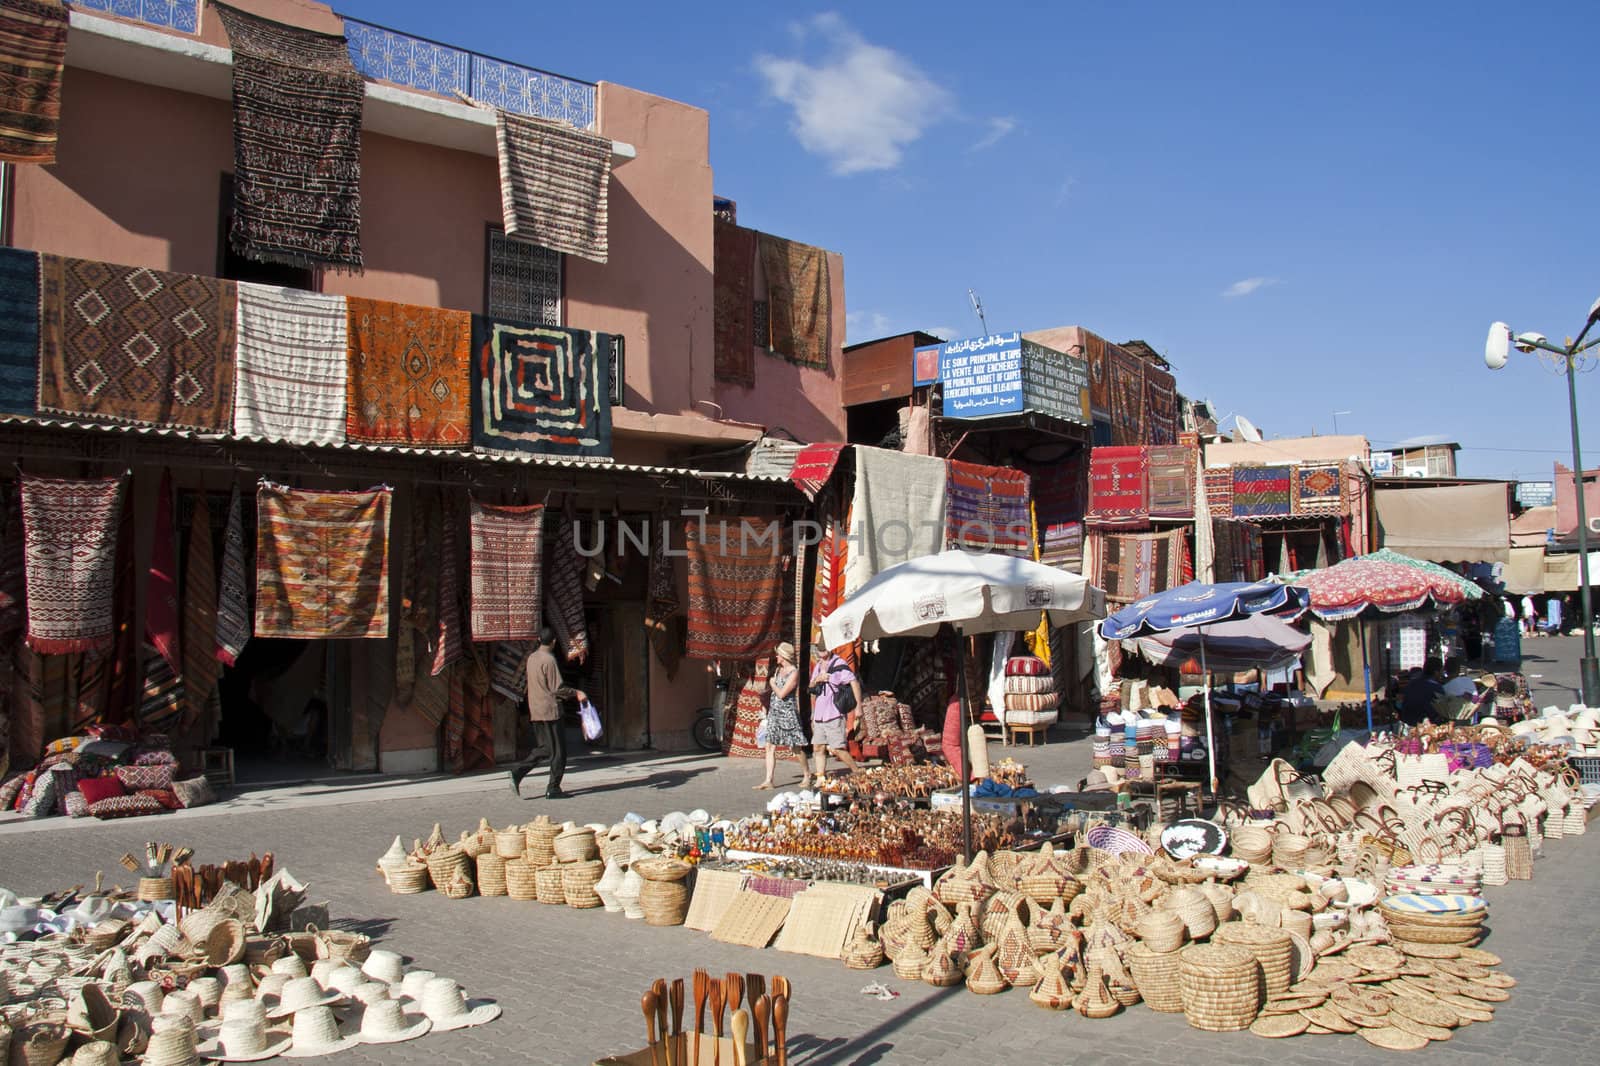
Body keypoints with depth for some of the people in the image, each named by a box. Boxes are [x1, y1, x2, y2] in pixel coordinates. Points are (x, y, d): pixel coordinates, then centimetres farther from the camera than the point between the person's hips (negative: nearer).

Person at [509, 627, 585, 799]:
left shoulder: (532, 658, 11)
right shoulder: (548, 659, -15)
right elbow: (557, 688, -18)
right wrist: (576, 693, -5)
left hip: (535, 712, 8)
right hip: (550, 711, -8)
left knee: (546, 748, 15)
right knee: (558, 751, 1)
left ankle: (518, 772, 1)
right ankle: (553, 789, 3)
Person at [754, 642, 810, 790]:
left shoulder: (794, 672, -12)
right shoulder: (778, 670, 11)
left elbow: (781, 694, -18)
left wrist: (773, 683, -3)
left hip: (788, 713, -7)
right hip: (774, 712, 7)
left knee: (796, 748, 2)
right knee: (770, 747, 0)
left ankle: (807, 775, 18)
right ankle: (768, 781, 0)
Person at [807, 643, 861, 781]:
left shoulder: (839, 664, -9)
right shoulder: (818, 667, 15)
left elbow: (854, 682, -17)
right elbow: (811, 689, 19)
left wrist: (859, 706, -24)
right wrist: (816, 679, -4)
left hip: (834, 715, -8)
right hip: (819, 715, 8)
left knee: (836, 748, -11)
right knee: (818, 747, 6)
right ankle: (820, 779, 11)